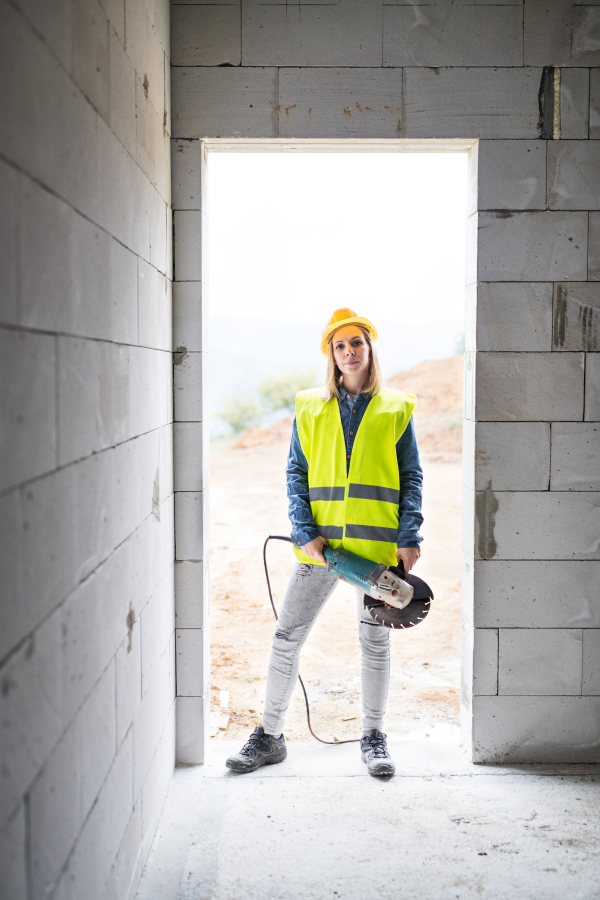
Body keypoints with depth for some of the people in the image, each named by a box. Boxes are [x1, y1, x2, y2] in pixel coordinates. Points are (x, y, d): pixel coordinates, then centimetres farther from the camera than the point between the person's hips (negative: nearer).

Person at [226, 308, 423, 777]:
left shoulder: (396, 409, 7)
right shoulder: (311, 409, 9)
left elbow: (411, 477, 6)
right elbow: (297, 473, 6)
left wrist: (409, 536, -5)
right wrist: (305, 531, -7)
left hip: (376, 544, -1)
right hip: (321, 541, 1)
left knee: (375, 641, 9)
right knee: (287, 636, 2)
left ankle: (374, 737, 24)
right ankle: (270, 735, 16)